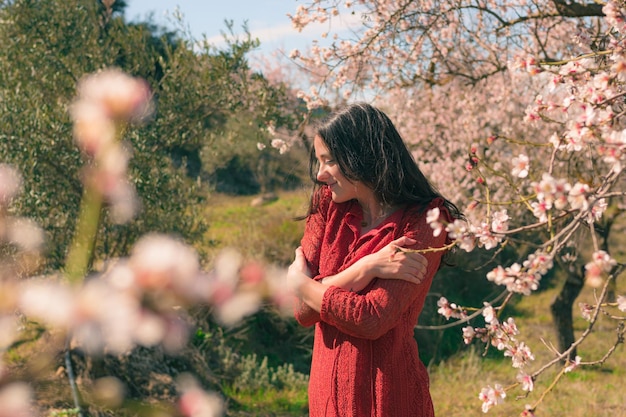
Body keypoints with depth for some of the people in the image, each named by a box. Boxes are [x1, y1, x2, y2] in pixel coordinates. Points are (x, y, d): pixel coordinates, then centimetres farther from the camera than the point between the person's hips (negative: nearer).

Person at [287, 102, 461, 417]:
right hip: (327, 388, 4)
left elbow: (373, 319, -21)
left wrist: (301, 286, -9)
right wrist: (366, 268, -18)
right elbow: (302, 311, -7)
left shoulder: (423, 223, -13)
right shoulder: (328, 206, 0)